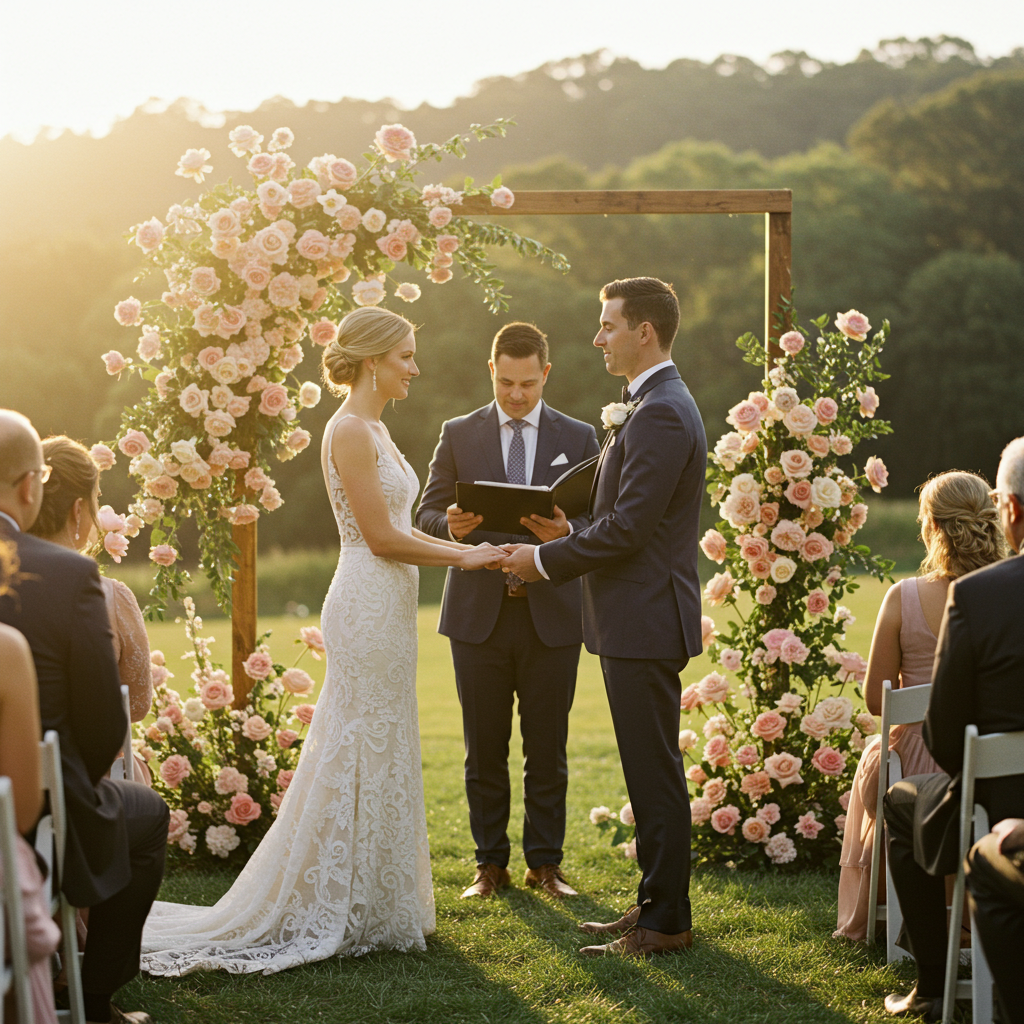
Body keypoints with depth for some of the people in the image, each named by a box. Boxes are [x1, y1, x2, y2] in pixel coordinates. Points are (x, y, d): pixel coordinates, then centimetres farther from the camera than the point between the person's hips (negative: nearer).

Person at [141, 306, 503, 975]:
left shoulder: (374, 430, 16)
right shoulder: (350, 430, -14)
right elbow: (382, 537, -17)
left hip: (386, 606, 10)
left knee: (380, 756, 13)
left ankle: (372, 906, 21)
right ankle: (351, 913, 4)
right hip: (369, 607, -10)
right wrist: (464, 557, -9)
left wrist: (469, 550, 8)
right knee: (364, 758, -4)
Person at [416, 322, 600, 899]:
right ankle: (491, 864, 16)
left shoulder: (579, 438, 6)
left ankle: (546, 864, 15)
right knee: (485, 749, 6)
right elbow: (428, 515, 6)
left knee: (548, 749, 4)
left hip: (551, 614, 0)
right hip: (479, 613, 0)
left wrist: (565, 532, -19)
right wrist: (452, 526, -17)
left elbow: (599, 523, 3)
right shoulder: (459, 436, 7)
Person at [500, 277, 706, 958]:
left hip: (645, 620, -11)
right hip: (640, 620, 11)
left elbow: (628, 528, -22)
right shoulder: (656, 405, 17)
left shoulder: (660, 414, -17)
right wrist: (560, 550, 10)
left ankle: (665, 923, 2)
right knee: (651, 773, 15)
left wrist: (546, 559, -12)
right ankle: (658, 908, 23)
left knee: (656, 775, -4)